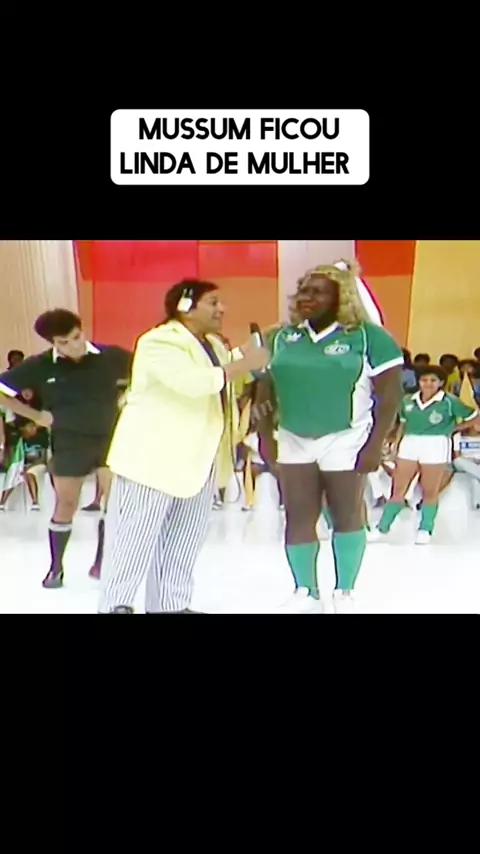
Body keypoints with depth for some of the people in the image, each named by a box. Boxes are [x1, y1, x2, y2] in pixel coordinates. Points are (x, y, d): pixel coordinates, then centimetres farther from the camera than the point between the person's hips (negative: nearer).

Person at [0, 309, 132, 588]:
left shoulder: (111, 356, -10)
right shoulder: (40, 365, -10)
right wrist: (36, 416, -6)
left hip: (110, 437, 1)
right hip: (69, 443, -1)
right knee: (66, 505, 8)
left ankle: (101, 562, 17)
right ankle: (56, 568, 25)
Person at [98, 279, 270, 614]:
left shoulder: (214, 344, 14)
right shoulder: (159, 342, -15)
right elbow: (194, 382, -29)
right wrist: (245, 364, -21)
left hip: (199, 458, 9)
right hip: (154, 456, -8)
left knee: (183, 540, 13)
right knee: (136, 535, 1)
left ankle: (170, 604, 25)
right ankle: (116, 604, 15)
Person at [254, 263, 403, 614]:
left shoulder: (369, 336, -8)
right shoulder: (283, 338, 6)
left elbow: (390, 394, -10)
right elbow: (266, 389, 10)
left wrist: (375, 445, -14)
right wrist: (266, 435, 6)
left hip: (344, 441, -4)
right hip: (294, 441, 4)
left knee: (347, 516, 6)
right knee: (298, 519, 5)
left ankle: (344, 594, 22)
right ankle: (306, 594, 19)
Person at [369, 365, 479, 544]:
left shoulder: (450, 401, -7)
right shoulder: (408, 400, 5)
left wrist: (453, 428, -4)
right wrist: (395, 445, 13)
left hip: (435, 446, -3)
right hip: (409, 444, 4)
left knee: (430, 492, 7)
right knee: (398, 489, 6)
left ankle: (425, 530, 19)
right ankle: (382, 528, 11)